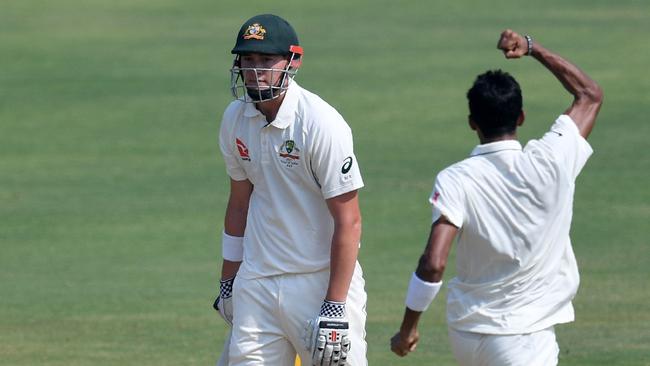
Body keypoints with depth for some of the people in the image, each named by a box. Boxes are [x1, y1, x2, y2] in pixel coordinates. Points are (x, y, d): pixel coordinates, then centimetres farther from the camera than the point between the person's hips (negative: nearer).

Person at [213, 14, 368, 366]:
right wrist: (228, 280, 18)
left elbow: (348, 221, -16)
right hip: (257, 282, 6)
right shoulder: (236, 119, 5)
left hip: (320, 281, -6)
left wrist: (335, 307, -19)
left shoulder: (321, 124, -16)